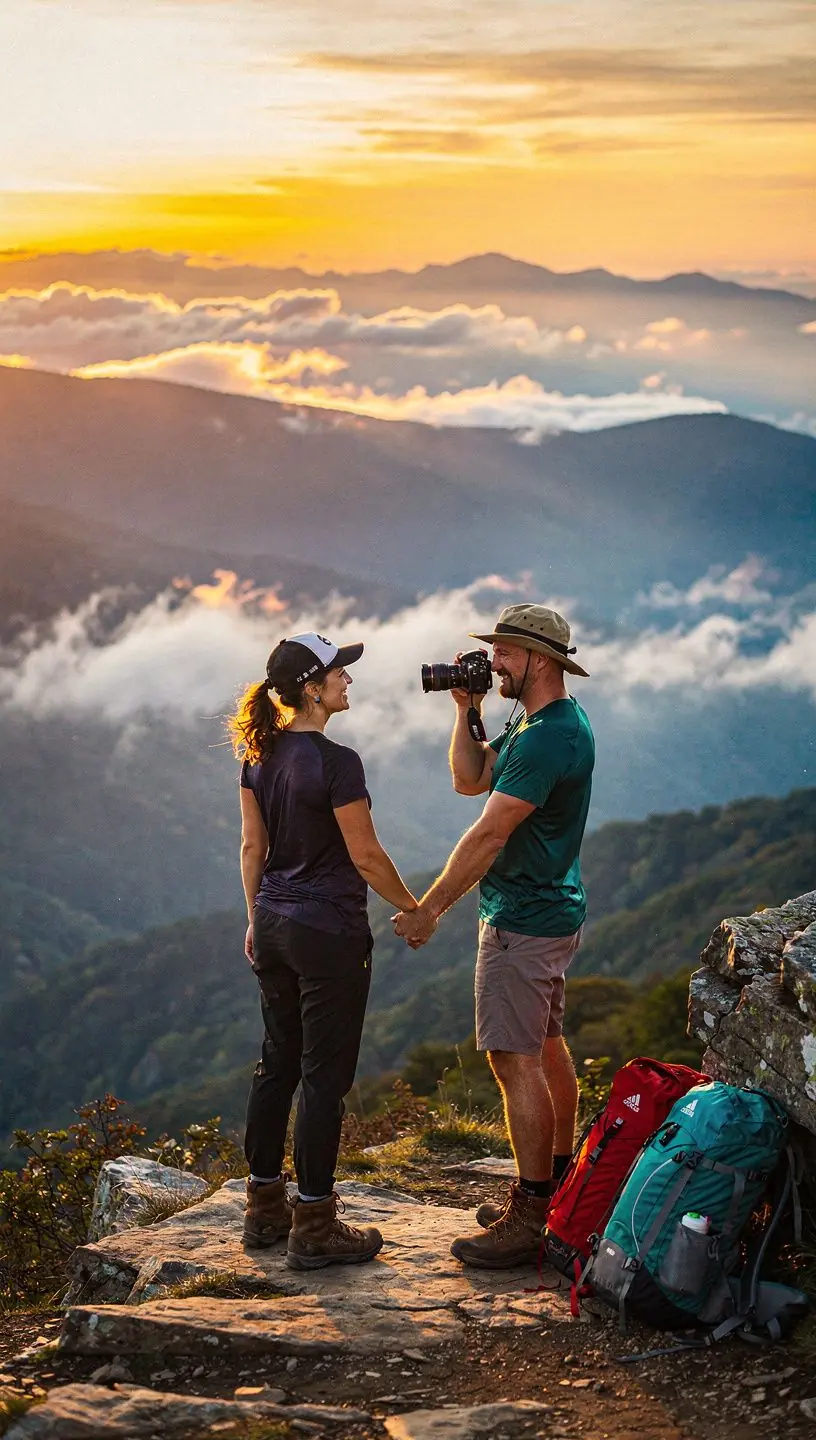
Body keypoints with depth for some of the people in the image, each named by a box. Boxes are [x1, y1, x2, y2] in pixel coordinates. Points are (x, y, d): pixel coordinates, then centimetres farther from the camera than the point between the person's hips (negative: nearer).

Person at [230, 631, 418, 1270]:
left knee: (278, 1062, 16)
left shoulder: (260, 753, 4)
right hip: (330, 931, -8)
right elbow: (366, 857, -14)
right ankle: (314, 1228, 4)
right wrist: (415, 909, 0)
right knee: (325, 1074, -1)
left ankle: (265, 1209, 24)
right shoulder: (336, 762, -19)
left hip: (273, 924, 8)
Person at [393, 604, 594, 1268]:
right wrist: (467, 710, 3)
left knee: (515, 1061, -10)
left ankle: (530, 1218, -8)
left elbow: (488, 835, -23)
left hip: (523, 923, -11)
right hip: (553, 911, 11)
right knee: (547, 1049, 18)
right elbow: (470, 779, 16)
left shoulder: (547, 738, -23)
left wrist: (429, 910, -18)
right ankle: (558, 1186, 29)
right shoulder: (550, 721, 11)